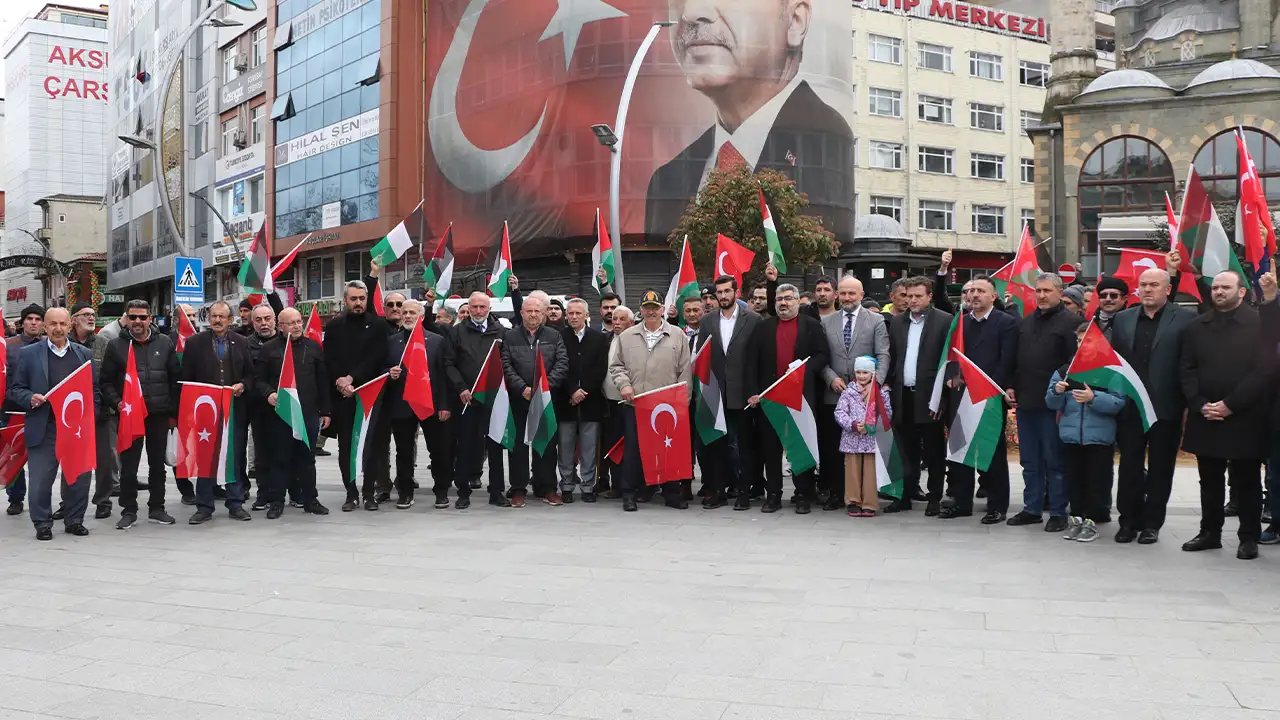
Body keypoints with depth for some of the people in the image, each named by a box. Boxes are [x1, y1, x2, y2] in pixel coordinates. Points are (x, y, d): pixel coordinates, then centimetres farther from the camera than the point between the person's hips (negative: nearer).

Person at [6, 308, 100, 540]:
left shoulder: (84, 354, 11)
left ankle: (74, 520, 21)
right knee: (41, 480, 2)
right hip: (43, 429, -2)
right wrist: (30, 399, -15)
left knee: (79, 478, 7)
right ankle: (42, 523, 16)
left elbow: (94, 390, 12)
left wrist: (89, 415, 0)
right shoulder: (28, 353, 4)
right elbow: (15, 389, 5)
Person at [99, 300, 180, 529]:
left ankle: (156, 508, 20)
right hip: (128, 415, -1)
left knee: (158, 464, 9)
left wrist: (174, 412, 6)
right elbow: (105, 381, 7)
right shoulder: (116, 346, 4)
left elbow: (176, 379, 9)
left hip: (159, 415, 1)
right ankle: (128, 510, 14)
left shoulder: (164, 343, 6)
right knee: (128, 465, 3)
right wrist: (116, 402, -10)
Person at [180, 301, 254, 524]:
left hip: (235, 409, 1)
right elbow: (187, 378, 2)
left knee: (236, 457, 6)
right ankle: (204, 507, 11)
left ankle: (235, 504, 15)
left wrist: (242, 384, -8)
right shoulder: (194, 342, 3)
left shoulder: (241, 342, 8)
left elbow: (251, 373, 12)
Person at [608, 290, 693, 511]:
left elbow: (684, 371, 4)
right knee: (633, 449, 2)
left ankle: (671, 492, 17)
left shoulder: (677, 335, 5)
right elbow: (616, 366, 13)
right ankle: (629, 493, 12)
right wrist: (623, 384, -5)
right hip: (635, 404, 1)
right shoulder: (627, 337, 10)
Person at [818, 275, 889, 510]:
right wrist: (832, 378, -9)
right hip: (834, 394, 2)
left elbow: (883, 356, -3)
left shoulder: (876, 321, 4)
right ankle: (836, 493, 11)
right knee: (833, 446, 3)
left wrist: (875, 383, -16)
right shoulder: (826, 322, 10)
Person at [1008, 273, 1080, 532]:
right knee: (1030, 461, 13)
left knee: (1055, 460, 1)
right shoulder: (1026, 322, 15)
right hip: (1025, 401, 7)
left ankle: (1058, 513, 10)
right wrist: (1011, 387, 7)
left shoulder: (1070, 322, -7)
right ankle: (1032, 509, 22)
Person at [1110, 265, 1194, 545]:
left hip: (1166, 407, -3)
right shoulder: (1122, 319, 8)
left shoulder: (1185, 319, -3)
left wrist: (1188, 402, -11)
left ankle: (1151, 523, 18)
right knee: (1129, 467, 8)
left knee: (1160, 468, 8)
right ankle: (1128, 521, 18)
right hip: (1130, 407, 3)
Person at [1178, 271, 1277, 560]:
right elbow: (1187, 370, 6)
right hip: (1205, 418, 4)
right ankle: (1210, 533, 21)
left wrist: (1229, 405, -14)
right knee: (1210, 480, 12)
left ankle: (1249, 537, 15)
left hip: (1244, 420, -4)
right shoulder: (1196, 327, 9)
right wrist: (1200, 405, -7)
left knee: (1246, 481, 5)